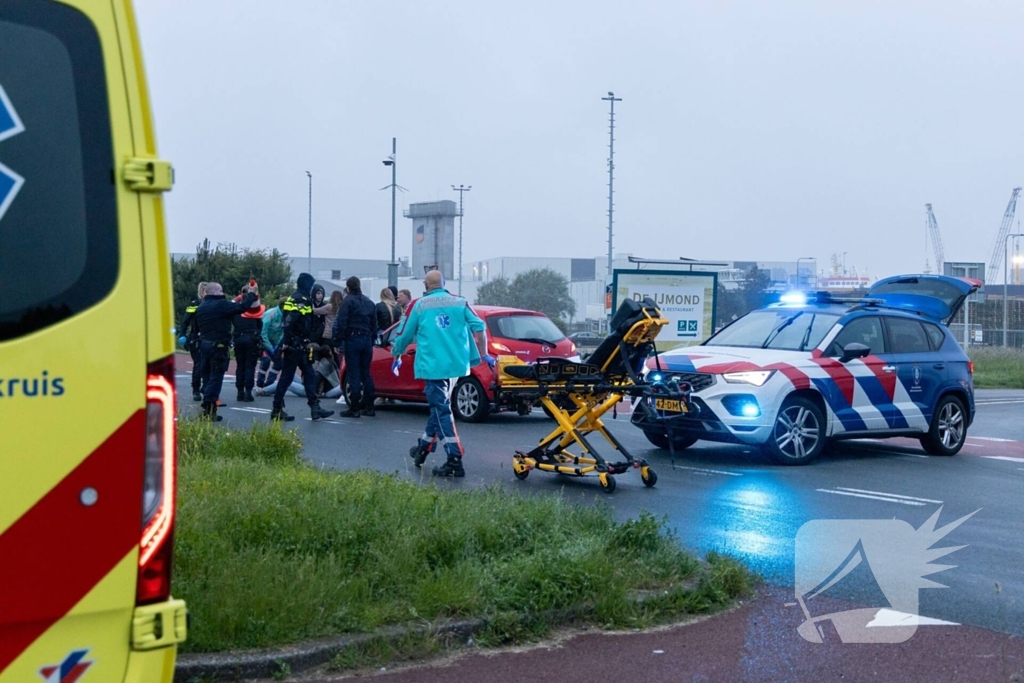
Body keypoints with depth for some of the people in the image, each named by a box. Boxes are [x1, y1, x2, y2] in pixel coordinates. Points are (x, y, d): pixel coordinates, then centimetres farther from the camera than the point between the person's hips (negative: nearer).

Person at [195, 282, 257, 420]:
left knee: (208, 375, 14)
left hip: (205, 343, 8)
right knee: (216, 377, -6)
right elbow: (241, 308, -17)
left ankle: (207, 407, 16)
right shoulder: (221, 305, -13)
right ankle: (209, 410, -9)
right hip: (219, 345, -8)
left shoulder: (201, 307, 14)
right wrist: (251, 295, -5)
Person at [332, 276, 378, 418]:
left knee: (353, 375, -5)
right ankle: (369, 407, 12)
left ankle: (354, 409, -5)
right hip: (367, 339, 6)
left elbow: (341, 323, -12)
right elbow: (374, 324, 16)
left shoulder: (348, 301, -6)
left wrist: (337, 341, -9)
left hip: (353, 339, -6)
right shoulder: (369, 302, 14)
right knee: (366, 374, 12)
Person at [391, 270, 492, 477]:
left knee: (441, 411, -6)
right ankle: (423, 449, 34)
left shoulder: (419, 305, 3)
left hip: (433, 365, -4)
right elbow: (479, 327, -1)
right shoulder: (460, 302, 7)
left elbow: (406, 336, 10)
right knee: (439, 406, 20)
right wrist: (483, 355, 9)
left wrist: (396, 354, 29)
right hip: (456, 365, 4)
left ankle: (454, 461, -15)